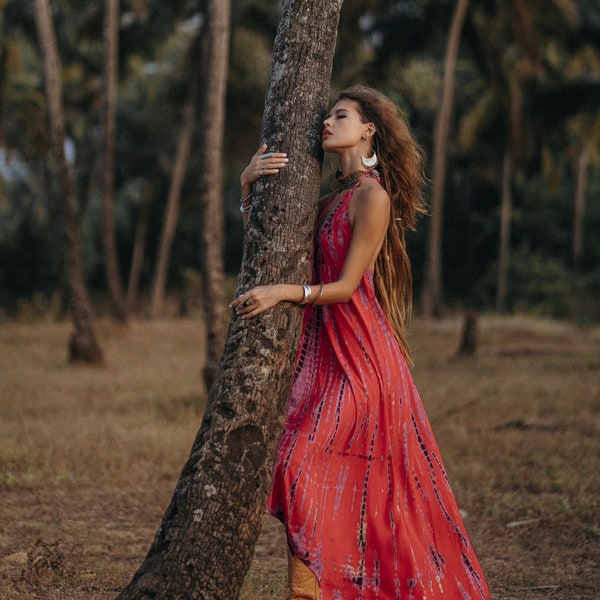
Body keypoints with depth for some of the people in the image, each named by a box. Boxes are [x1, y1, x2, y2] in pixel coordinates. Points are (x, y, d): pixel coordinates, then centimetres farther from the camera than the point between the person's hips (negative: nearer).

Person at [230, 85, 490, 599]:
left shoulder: (373, 197, -8)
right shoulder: (333, 200, 17)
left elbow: (347, 285, -12)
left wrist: (286, 292, -24)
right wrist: (248, 188, 4)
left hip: (360, 358, -8)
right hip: (325, 350, 8)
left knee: (306, 466, -15)